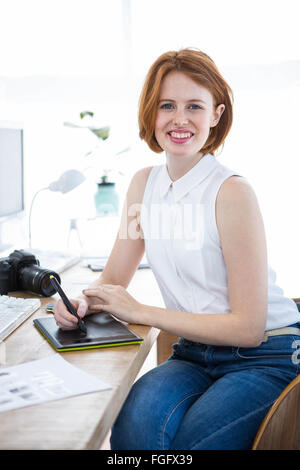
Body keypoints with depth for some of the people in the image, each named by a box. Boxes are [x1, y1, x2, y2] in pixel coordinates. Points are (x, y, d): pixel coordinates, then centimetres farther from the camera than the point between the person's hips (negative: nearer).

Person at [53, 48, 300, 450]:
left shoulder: (232, 192, -16)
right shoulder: (144, 183, 5)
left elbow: (248, 327, -16)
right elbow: (113, 282, 9)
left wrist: (140, 312, -16)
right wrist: (82, 303, -14)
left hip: (265, 357, -4)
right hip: (195, 353, 4)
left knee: (186, 442, -27)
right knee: (135, 422, -27)